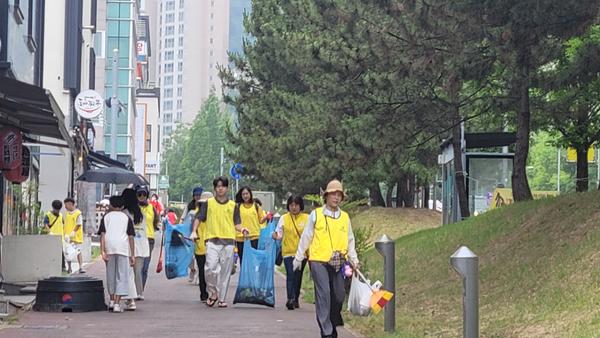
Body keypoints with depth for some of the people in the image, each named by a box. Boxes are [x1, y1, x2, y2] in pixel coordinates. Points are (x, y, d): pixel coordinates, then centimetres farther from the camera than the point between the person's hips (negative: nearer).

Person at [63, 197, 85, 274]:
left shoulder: (78, 213, -8)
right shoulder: (67, 213, 12)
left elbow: (78, 224, -10)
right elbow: (65, 224, 14)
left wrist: (73, 232, -20)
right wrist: (65, 234, 2)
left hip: (76, 236, -6)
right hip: (68, 236, 6)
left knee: (78, 252, -6)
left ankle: (81, 267, -6)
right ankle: (69, 268, 16)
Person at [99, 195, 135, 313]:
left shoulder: (106, 217, 14)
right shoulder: (126, 218, 13)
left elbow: (102, 234, 2)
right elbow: (130, 237, 7)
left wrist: (102, 251, -3)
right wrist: (132, 255, 7)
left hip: (109, 247, 1)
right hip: (123, 248, -1)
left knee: (111, 275, 16)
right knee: (121, 276, 1)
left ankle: (112, 301, 25)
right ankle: (117, 304, -6)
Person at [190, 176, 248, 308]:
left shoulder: (233, 205, 13)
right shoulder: (208, 203, 8)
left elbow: (236, 223, 14)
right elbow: (199, 218, 8)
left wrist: (242, 229, -7)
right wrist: (194, 231, -6)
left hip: (228, 241, 2)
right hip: (212, 240, -2)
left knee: (225, 272, 2)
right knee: (210, 267, -18)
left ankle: (221, 298, 11)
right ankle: (212, 293, 3)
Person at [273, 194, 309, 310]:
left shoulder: (307, 218, 2)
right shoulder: (284, 218, 5)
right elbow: (279, 233, 6)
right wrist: (276, 236, -16)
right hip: (288, 252, -1)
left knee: (298, 276, 8)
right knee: (290, 275, -16)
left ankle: (295, 299, 24)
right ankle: (290, 299, -25)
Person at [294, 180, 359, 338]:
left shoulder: (345, 217, 12)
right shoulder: (316, 214, 2)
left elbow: (350, 240, 19)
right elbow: (306, 237, 7)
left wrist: (354, 260, 11)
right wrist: (298, 258, 9)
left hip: (338, 263, 4)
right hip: (319, 261, -4)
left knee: (339, 295, 6)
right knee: (323, 294, -10)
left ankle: (333, 324, 25)